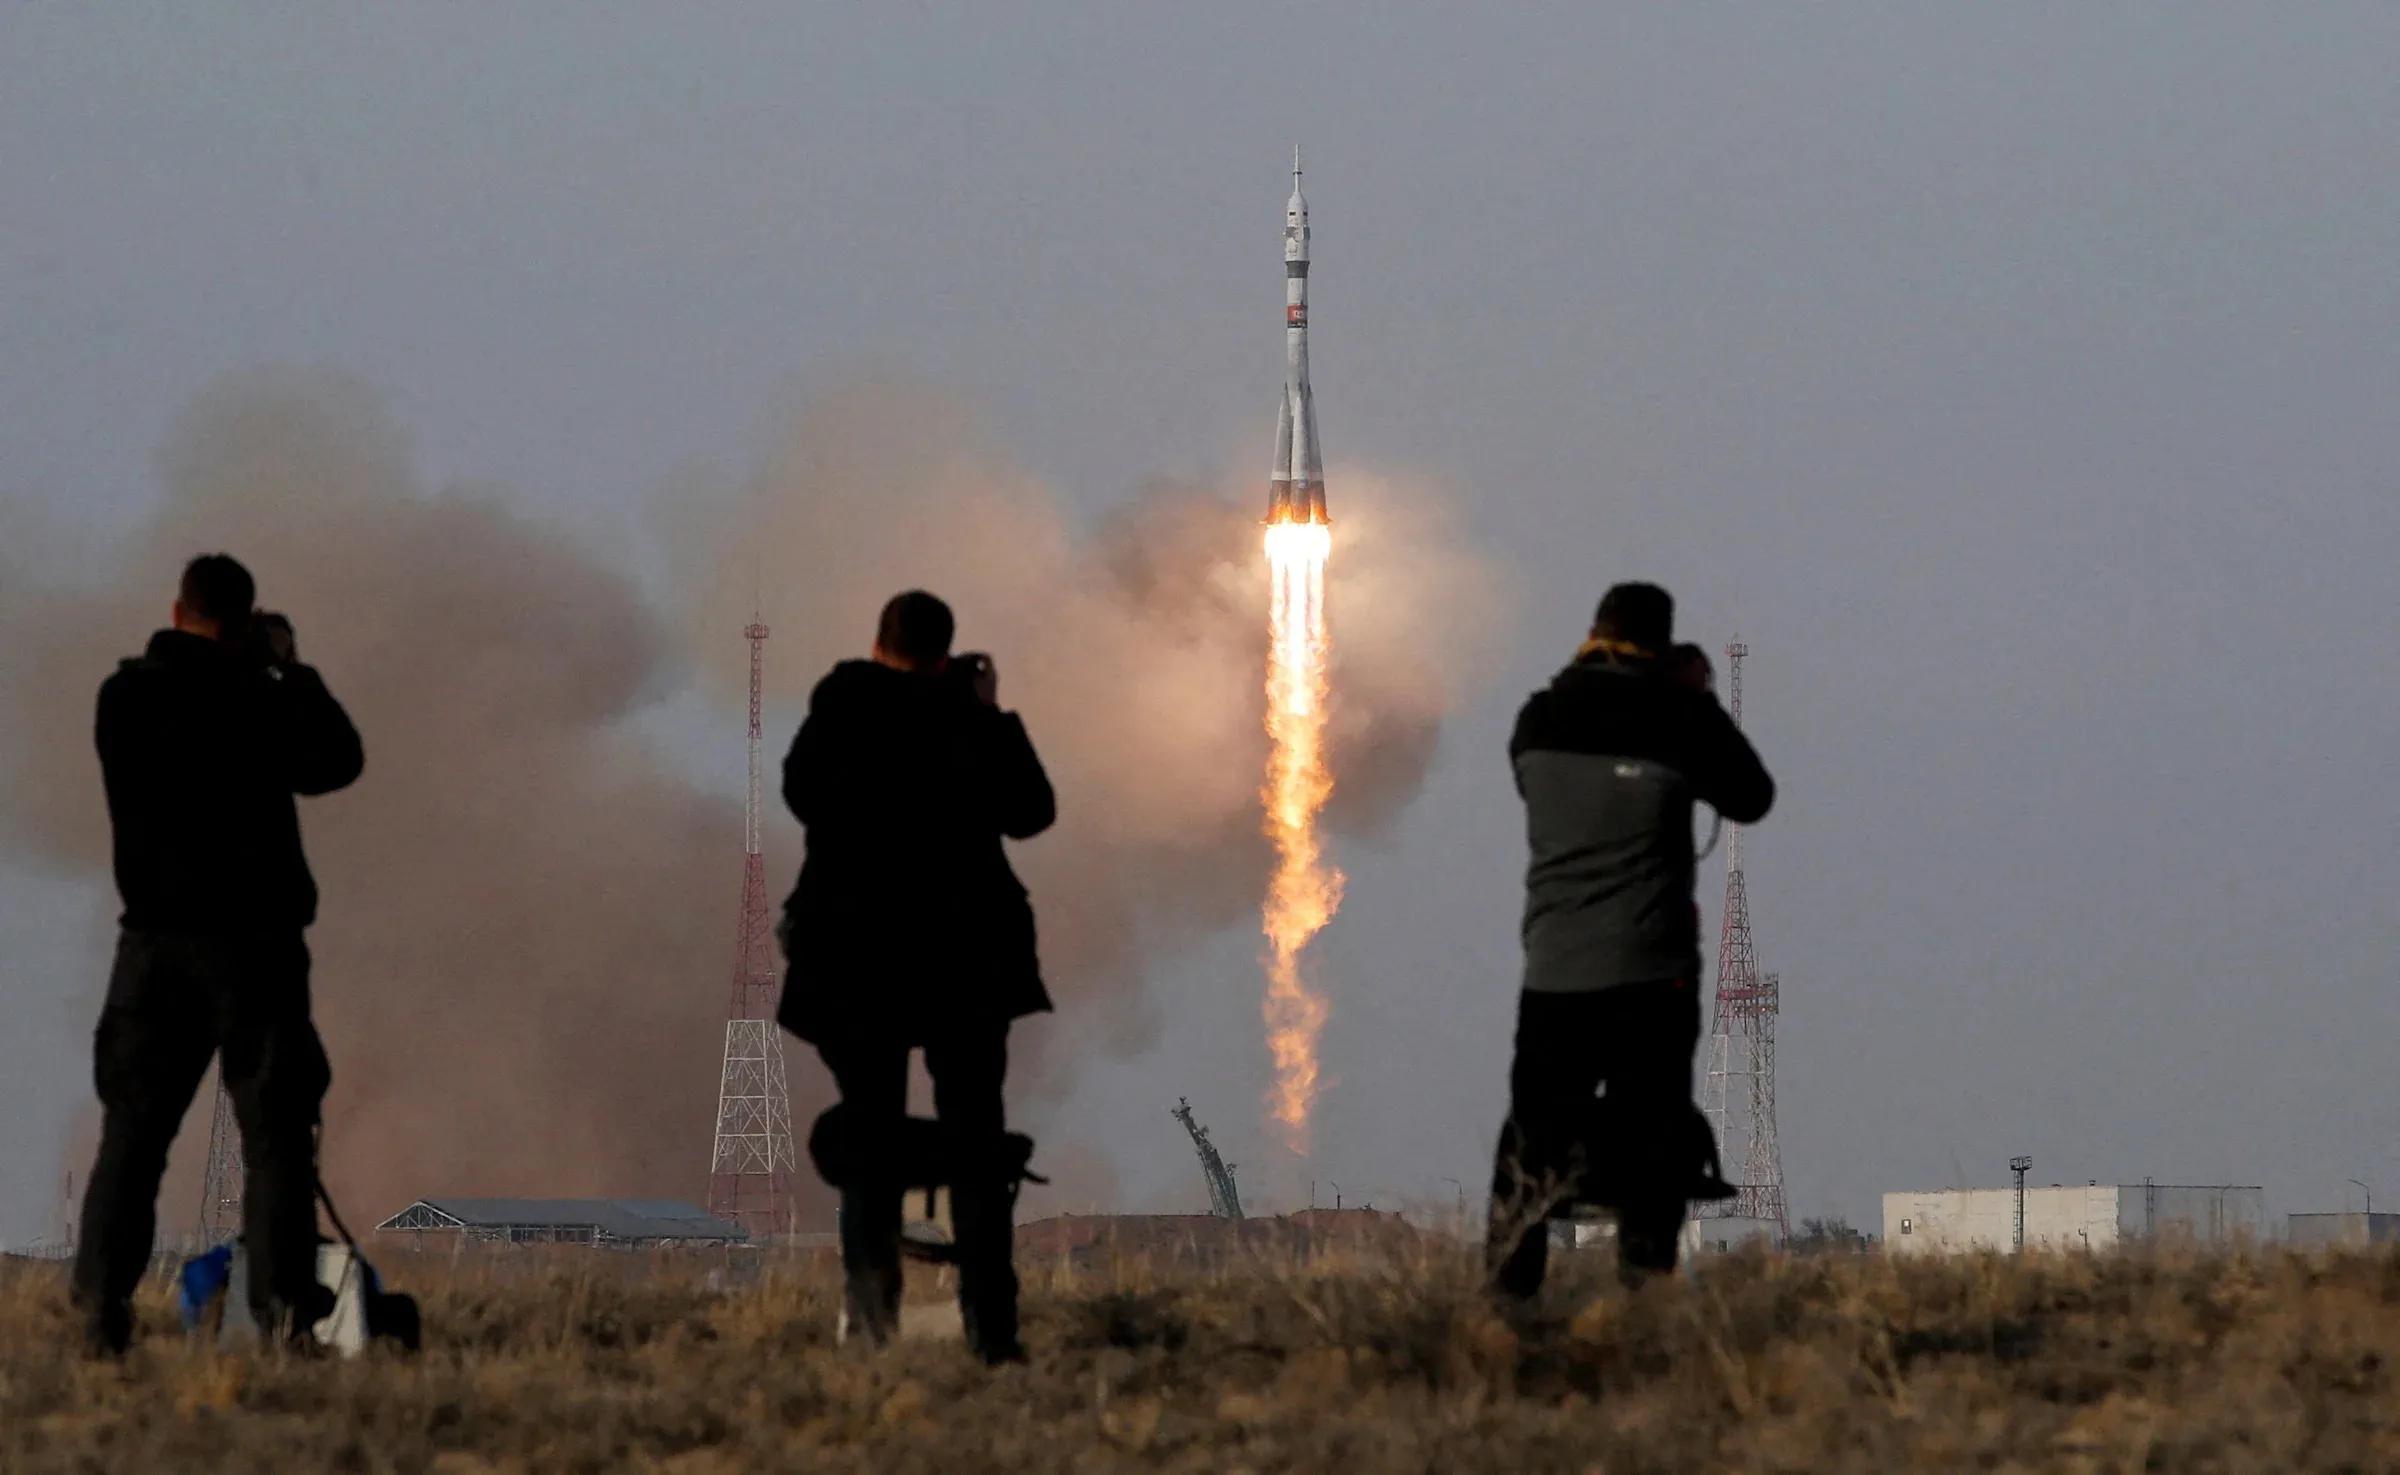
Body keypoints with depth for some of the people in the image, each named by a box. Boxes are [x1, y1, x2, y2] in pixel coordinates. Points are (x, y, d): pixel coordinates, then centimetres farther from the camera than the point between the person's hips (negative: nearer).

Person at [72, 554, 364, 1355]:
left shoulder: (123, 697, 2)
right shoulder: (251, 699, -11)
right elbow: (336, 761, 1)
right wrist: (291, 670, 9)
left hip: (153, 938, 4)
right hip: (248, 938, -4)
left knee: (131, 1130, 7)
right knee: (275, 1130, 1)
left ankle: (101, 1307, -2)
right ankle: (282, 1307, -6)